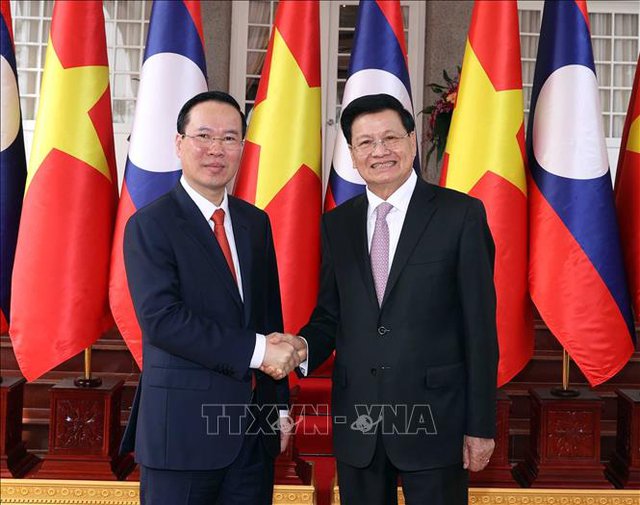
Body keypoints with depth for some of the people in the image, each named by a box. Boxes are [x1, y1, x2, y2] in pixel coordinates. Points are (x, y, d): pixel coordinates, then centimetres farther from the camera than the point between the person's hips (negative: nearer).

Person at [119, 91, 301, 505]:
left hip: (256, 427, 6)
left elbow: (271, 315, 13)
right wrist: (255, 350, -21)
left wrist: (281, 404, 12)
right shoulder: (150, 225, -8)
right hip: (184, 426, -5)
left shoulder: (256, 222, 10)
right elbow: (161, 318, -20)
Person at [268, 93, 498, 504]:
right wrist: (305, 346, -11)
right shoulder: (336, 224, 7)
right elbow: (330, 314, 12)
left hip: (434, 418, -3)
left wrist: (481, 425, -7)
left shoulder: (461, 214, -5)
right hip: (357, 424, 4)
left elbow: (480, 326, -6)